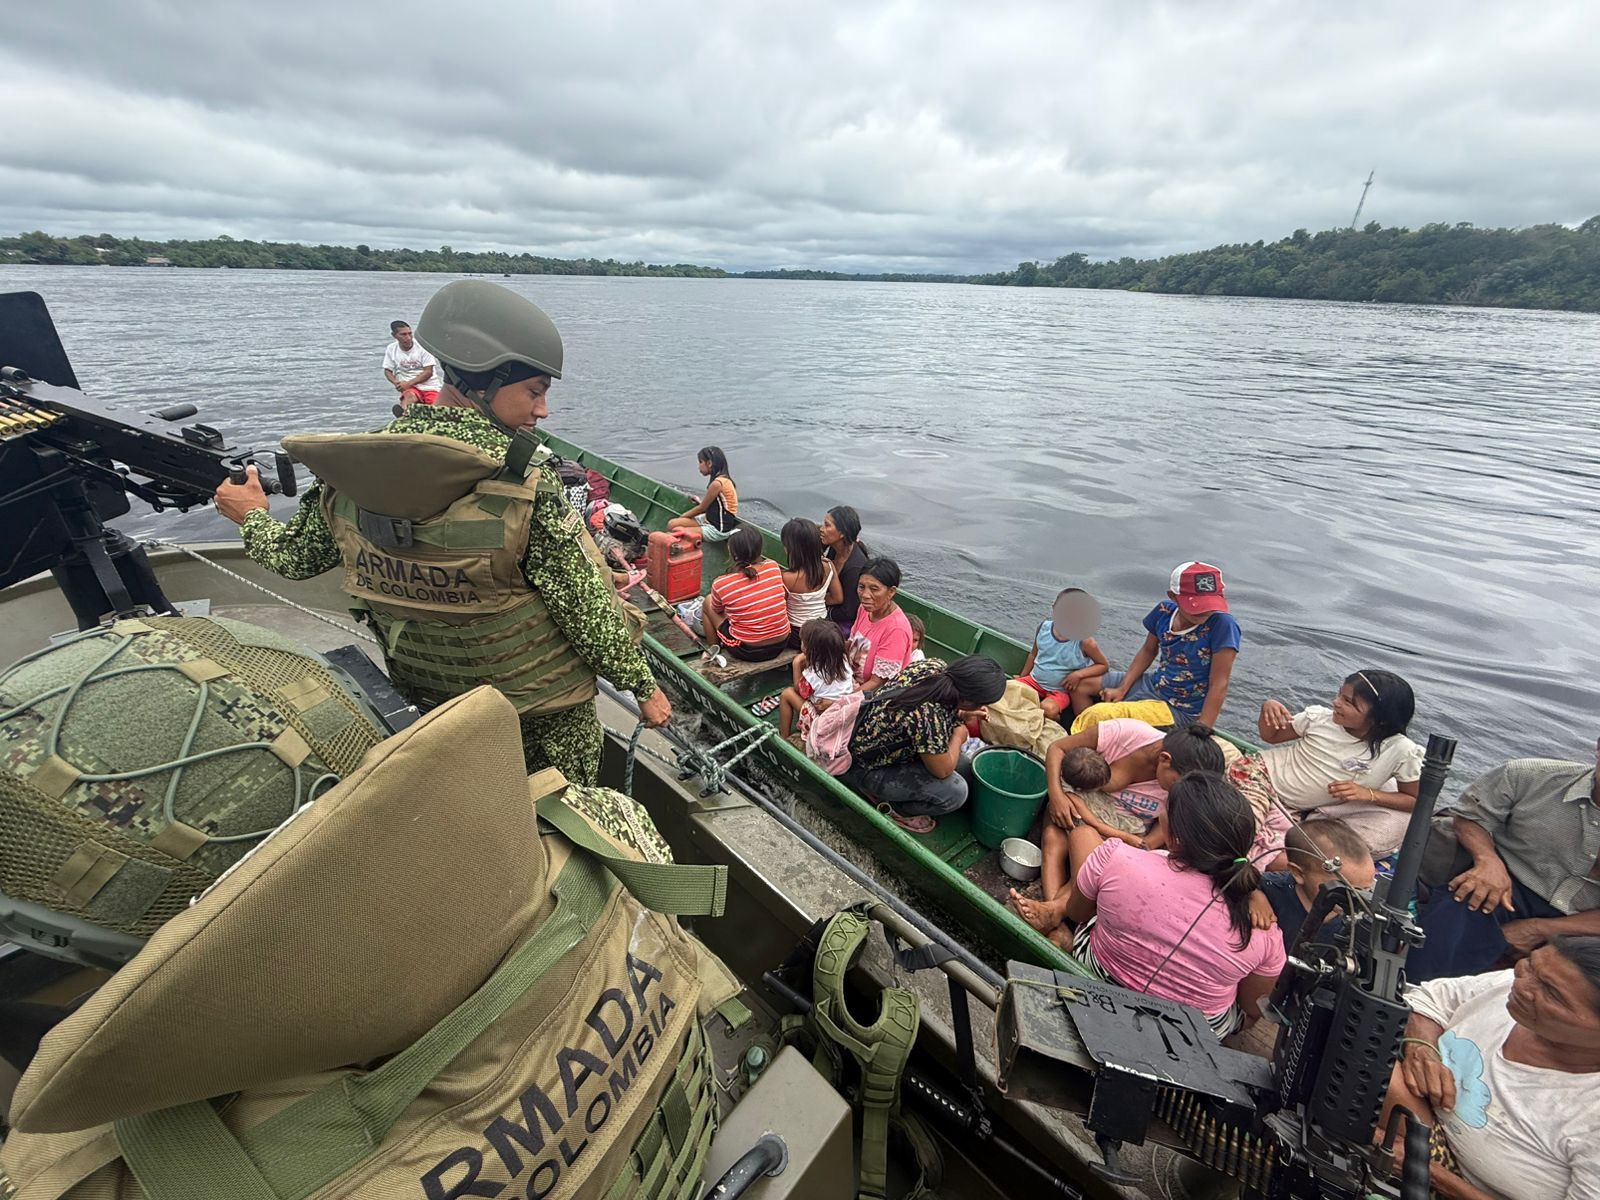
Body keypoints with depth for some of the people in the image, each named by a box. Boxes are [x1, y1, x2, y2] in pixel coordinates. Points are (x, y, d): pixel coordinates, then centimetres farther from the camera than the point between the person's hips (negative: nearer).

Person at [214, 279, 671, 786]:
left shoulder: (351, 467, -11)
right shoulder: (526, 483, -27)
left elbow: (296, 555, 6)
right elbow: (587, 607, -22)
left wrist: (252, 518, 29)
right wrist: (643, 685, -8)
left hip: (425, 698, 5)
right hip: (544, 711, -4)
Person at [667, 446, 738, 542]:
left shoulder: (717, 483, -21)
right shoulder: (722, 479, 8)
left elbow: (701, 508, -10)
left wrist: (682, 517, 3)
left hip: (718, 530, -9)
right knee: (672, 524, 3)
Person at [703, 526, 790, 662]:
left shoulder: (721, 584, -18)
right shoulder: (774, 567, -9)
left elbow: (717, 610, 6)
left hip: (748, 651, -3)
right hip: (781, 644, 4)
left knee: (708, 601, 17)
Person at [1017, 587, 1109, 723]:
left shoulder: (1085, 642, -21)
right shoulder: (1044, 626, -9)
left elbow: (1104, 665, -6)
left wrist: (1079, 674, -21)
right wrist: (1022, 677, 12)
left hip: (1061, 690, -4)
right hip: (1035, 680, 4)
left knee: (1048, 709, -33)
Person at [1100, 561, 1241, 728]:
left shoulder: (1223, 624, -26)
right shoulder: (1165, 611, -10)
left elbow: (1219, 686, -24)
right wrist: (1122, 689, -2)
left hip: (1183, 710, -5)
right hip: (1153, 687, 6)